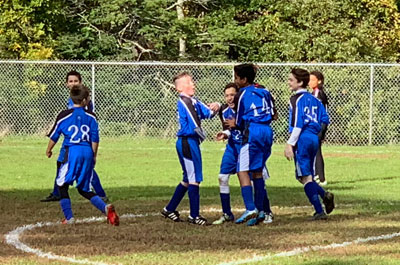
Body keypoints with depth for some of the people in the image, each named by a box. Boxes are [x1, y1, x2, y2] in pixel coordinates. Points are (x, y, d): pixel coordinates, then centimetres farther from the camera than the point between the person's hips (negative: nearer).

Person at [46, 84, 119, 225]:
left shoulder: (64, 116, 0)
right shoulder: (91, 117, 6)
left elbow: (54, 136, 9)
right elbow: (95, 139, 6)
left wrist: (49, 150, 26)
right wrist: (94, 156, 19)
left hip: (72, 151, -4)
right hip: (88, 152, 4)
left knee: (62, 184, 8)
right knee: (84, 189, 14)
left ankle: (69, 218, -2)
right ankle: (105, 207, -8)